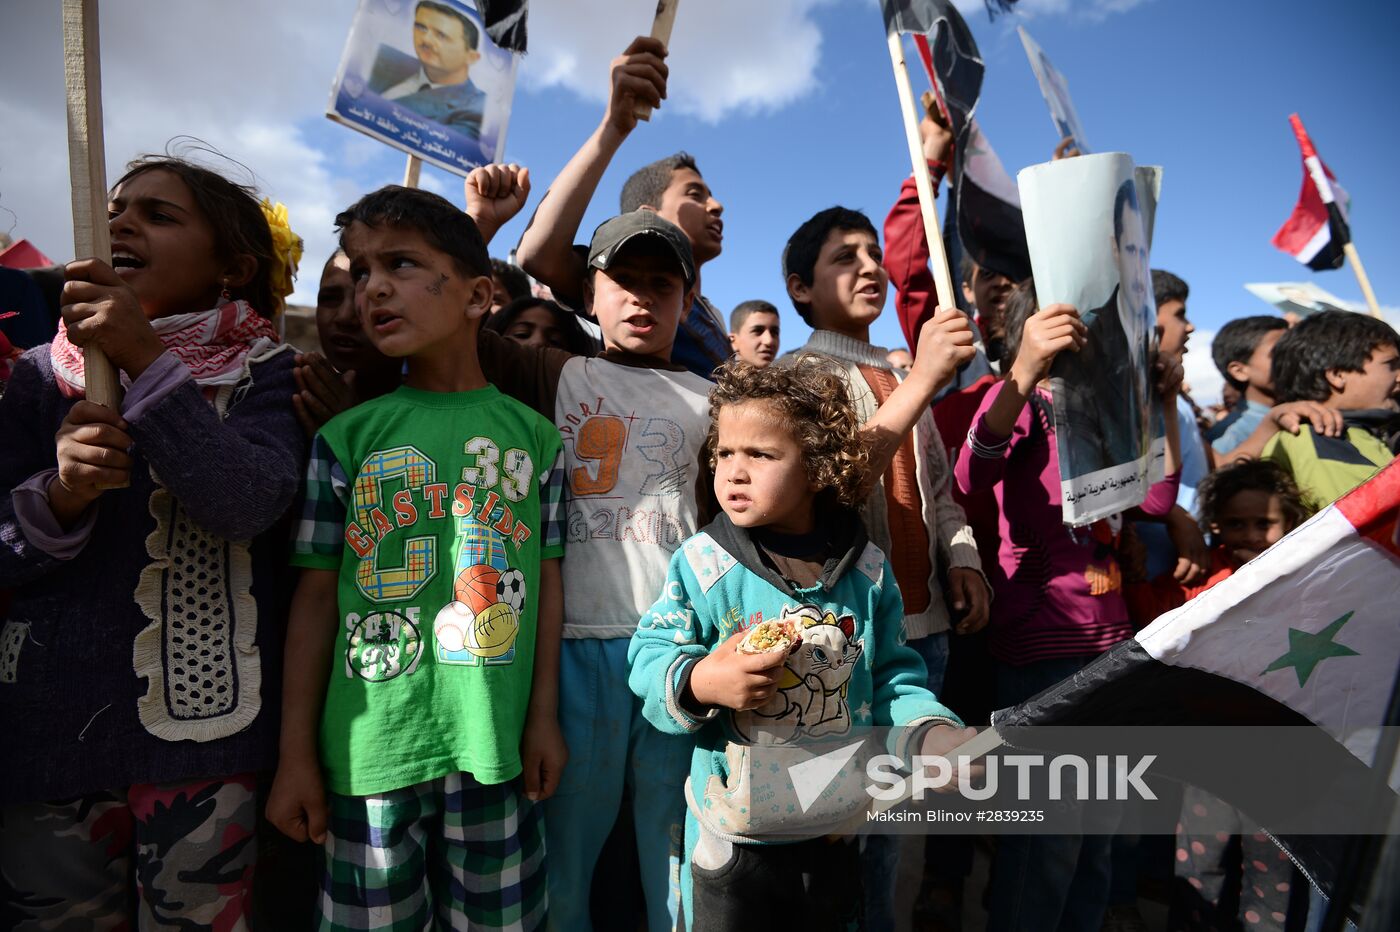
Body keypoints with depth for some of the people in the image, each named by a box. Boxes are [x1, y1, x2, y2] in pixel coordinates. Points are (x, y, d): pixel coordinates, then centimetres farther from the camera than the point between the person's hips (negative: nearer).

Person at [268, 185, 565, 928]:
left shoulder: (533, 435, 0)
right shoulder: (347, 437, -1)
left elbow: (546, 583, 2)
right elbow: (317, 594, 1)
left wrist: (544, 717, 1)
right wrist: (296, 753, 1)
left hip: (493, 740, 1)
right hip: (372, 745, 0)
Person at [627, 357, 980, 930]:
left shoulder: (868, 569, -5)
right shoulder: (702, 562, -14)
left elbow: (891, 677, 3)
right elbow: (651, 656, -11)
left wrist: (931, 732, -14)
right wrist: (699, 684, -30)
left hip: (837, 831, 3)